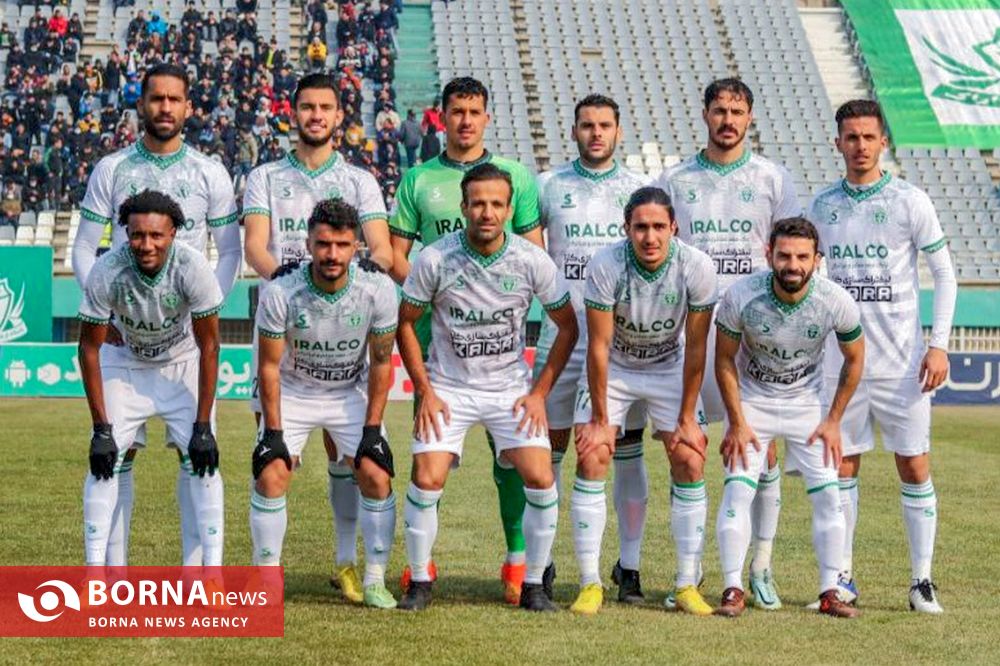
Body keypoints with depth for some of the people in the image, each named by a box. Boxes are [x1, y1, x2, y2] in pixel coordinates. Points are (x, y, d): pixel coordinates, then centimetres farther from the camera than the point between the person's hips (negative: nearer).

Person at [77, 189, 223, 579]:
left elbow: (208, 346, -21)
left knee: (201, 458, -14)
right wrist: (101, 428, -18)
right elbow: (89, 347, -17)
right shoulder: (106, 272, -29)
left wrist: (203, 425, -21)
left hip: (183, 363, -1)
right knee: (109, 458, -10)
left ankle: (212, 568, -8)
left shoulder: (192, 267, -31)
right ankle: (95, 567, -3)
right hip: (126, 363, 1)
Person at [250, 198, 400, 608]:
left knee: (376, 477, -11)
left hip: (352, 393, 1)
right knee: (271, 477, -13)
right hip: (293, 393, -1)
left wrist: (372, 429, -12)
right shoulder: (281, 294, -26)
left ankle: (375, 580, 3)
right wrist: (274, 433, -14)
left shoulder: (377, 290, -22)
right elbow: (269, 366, -13)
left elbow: (381, 363, -10)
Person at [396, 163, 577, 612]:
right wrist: (425, 392, -4)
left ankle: (533, 584, 4)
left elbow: (567, 327, 3)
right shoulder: (435, 259, -12)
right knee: (427, 480, -15)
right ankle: (419, 583, 6)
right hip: (447, 387, -1)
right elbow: (405, 324, 1)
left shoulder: (532, 261, -10)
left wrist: (539, 392, -2)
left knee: (540, 479, -14)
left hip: (511, 389, 1)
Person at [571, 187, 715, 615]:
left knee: (690, 461, -9)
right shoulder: (605, 266, -27)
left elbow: (695, 347, -15)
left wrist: (688, 418, -12)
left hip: (670, 369, 1)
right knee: (592, 458, -13)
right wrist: (600, 419, -17)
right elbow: (598, 345, -20)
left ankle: (688, 585, -1)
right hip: (613, 368, -1)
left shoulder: (695, 267, -23)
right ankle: (590, 584, -7)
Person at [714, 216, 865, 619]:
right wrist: (737, 423, -11)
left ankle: (830, 593, 5)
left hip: (807, 403, 1)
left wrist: (833, 421, -5)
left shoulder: (836, 302, -21)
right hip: (751, 400, -1)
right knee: (737, 492, -12)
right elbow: (724, 359, -8)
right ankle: (733, 590, -3)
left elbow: (854, 360, -3)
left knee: (828, 495, -6)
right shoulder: (741, 296, -24)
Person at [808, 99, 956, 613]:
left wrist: (939, 344, -8)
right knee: (842, 469, 5)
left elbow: (945, 275, 0)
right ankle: (843, 578, 13)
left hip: (902, 360, -3)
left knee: (915, 468, -1)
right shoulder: (822, 205, 7)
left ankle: (922, 580, 6)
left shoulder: (909, 201, -3)